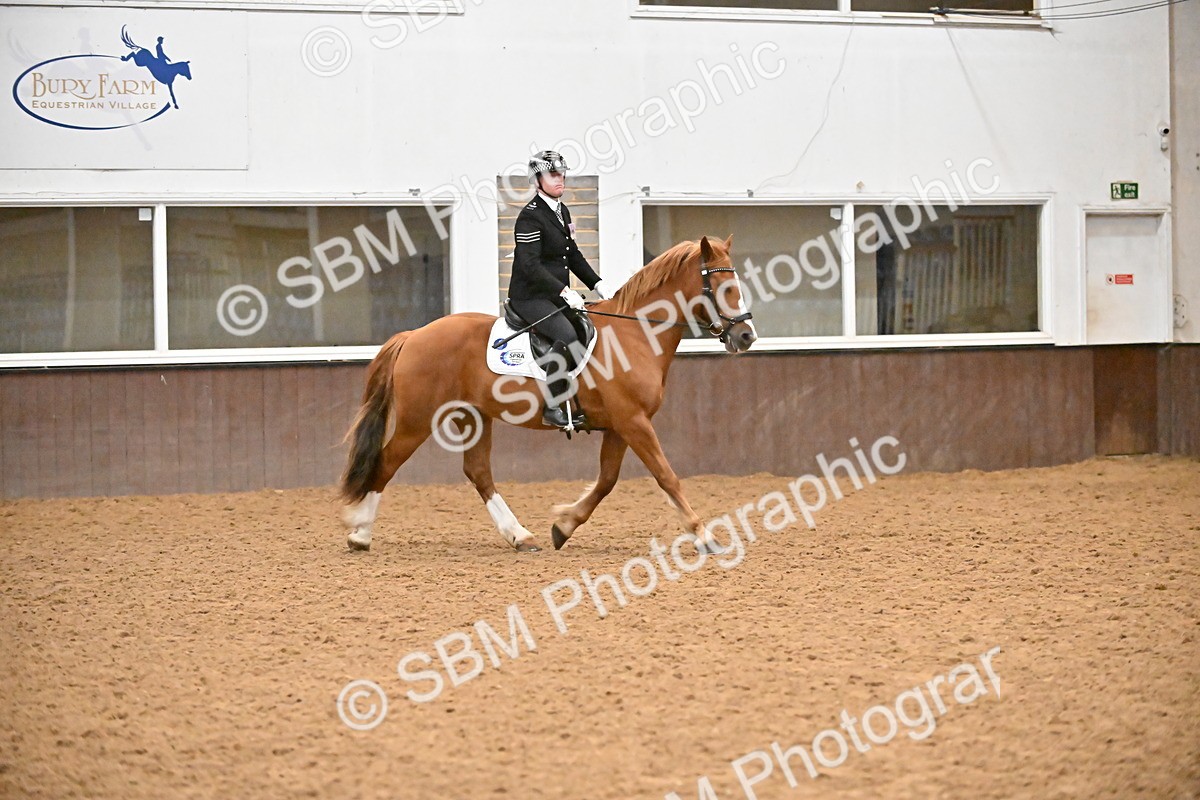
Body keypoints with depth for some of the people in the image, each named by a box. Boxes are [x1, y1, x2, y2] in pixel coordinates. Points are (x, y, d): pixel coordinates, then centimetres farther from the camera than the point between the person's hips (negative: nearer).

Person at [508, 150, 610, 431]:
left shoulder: (561, 211, 14)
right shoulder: (530, 217, -14)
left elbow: (573, 255, 22)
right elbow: (530, 266, -22)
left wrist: (597, 284, 11)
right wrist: (564, 291, -27)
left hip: (556, 295, 10)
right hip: (530, 297, -9)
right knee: (567, 336, -30)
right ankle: (553, 408, -24)